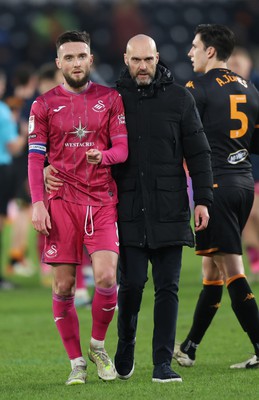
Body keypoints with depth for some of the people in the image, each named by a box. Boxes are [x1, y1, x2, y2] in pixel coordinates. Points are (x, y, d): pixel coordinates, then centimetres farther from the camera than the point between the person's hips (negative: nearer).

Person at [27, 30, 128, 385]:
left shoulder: (110, 99, 8)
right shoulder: (44, 105, 7)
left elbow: (123, 148, 4)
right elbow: (35, 157, 5)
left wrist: (104, 156, -19)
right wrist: (37, 203, -5)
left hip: (102, 201, 0)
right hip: (61, 202, 0)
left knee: (106, 278, -13)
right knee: (63, 286, -1)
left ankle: (98, 345, 11)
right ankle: (76, 362, 10)